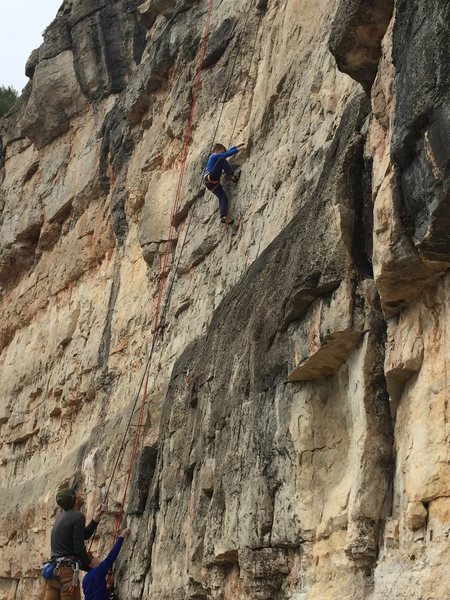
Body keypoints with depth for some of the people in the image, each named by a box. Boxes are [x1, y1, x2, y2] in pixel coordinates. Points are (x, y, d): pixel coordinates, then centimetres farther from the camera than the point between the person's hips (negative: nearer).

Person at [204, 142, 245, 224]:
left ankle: (223, 216, -29)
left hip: (212, 183, 9)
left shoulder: (215, 157, 32)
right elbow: (227, 154, -4)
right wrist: (240, 149, -6)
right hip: (210, 178, -9)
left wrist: (237, 146, 39)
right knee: (221, 160, -18)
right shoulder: (214, 156, 7)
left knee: (223, 198, -12)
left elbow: (227, 152, 38)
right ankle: (231, 176, -20)